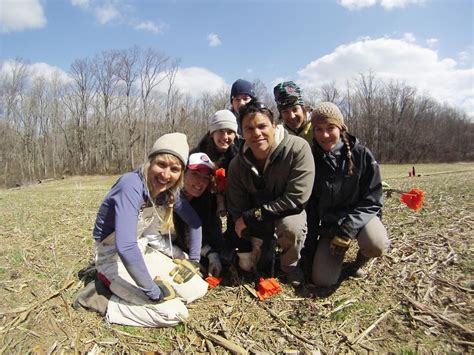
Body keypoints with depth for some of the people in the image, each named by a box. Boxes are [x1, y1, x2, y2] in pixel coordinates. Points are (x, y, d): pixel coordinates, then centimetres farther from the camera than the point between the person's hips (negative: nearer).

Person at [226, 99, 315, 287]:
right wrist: (245, 249, -9)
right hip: (257, 222, 4)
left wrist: (251, 216, -25)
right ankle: (268, 246, 34)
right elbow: (237, 209, -6)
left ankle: (290, 264, -3)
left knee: (291, 226, -36)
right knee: (247, 265, 1)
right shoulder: (237, 164, -14)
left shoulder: (298, 148, -28)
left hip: (290, 212, -3)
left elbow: (296, 199, -30)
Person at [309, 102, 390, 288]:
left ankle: (358, 261, 3)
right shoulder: (312, 159, -6)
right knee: (322, 280, -12)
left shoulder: (361, 154, -12)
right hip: (329, 223, 2)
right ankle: (339, 250, 21)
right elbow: (310, 203, 3)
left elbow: (372, 200, -12)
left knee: (375, 245, -36)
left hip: (359, 216, -2)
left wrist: (347, 229, -24)